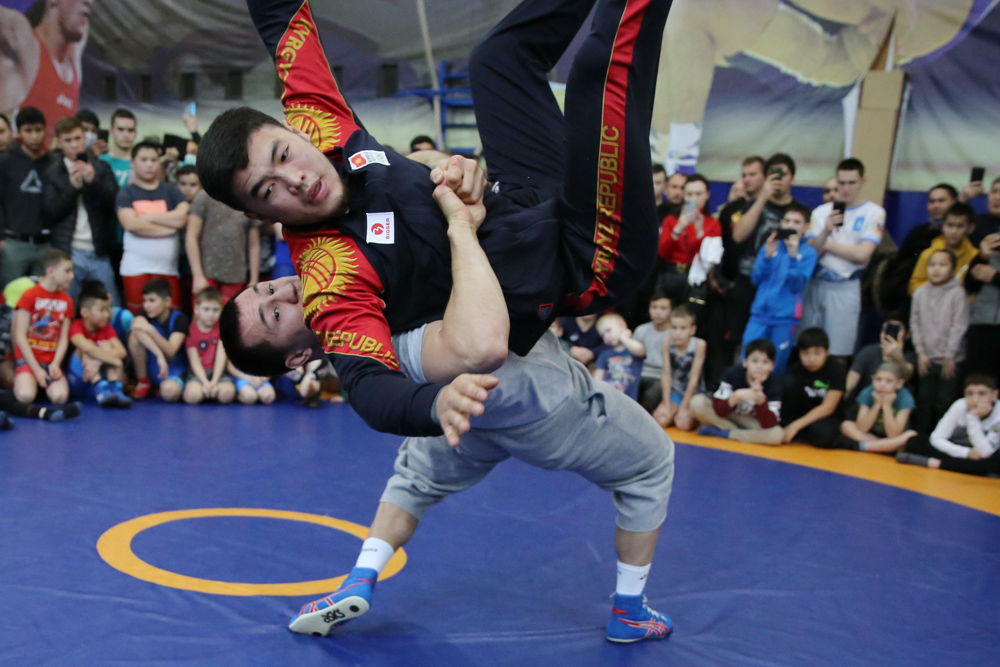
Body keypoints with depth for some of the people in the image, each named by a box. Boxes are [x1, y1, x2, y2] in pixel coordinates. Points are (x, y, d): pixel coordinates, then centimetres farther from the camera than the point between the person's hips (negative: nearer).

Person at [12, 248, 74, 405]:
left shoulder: (66, 301, 9)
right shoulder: (30, 295, -4)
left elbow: (64, 338, 5)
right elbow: (20, 336, -7)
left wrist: (55, 364, -12)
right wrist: (36, 369, -13)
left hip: (52, 361, 3)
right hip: (29, 358, -3)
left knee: (60, 396, -25)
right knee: (26, 396, -28)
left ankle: (44, 384, 8)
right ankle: (21, 379, 6)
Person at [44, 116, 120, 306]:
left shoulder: (101, 169, 12)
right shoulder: (52, 174, 9)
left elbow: (114, 201, 0)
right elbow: (51, 211, -2)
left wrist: (93, 180, -15)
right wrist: (73, 186, -13)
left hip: (99, 254, 1)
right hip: (69, 253, -1)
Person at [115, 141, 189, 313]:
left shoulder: (171, 191, 16)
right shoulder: (126, 193, 9)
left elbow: (182, 218, -2)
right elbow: (131, 224, -8)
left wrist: (148, 217, -4)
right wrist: (168, 228, -3)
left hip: (168, 268, 2)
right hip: (136, 268, -2)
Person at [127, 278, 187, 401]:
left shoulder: (179, 319, -12)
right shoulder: (144, 317, -3)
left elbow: (170, 351, -25)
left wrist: (151, 330, -42)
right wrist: (159, 355, -43)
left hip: (174, 369, -3)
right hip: (149, 367, 3)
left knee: (169, 392, -38)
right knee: (135, 336, -22)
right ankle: (143, 381, -7)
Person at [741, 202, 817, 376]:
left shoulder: (808, 253, 0)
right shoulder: (770, 245, 9)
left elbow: (797, 285, -9)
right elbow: (755, 279, 5)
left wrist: (793, 256, -17)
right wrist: (767, 256, -8)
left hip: (786, 317, -2)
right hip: (760, 312, 2)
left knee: (776, 368, 3)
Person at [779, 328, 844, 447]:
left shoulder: (836, 368, -13)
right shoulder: (797, 371, -6)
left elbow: (828, 407, -19)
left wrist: (796, 425, -27)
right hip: (801, 414, 2)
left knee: (822, 433, -39)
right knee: (789, 381, -21)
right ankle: (785, 426, -12)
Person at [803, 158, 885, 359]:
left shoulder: (873, 213, 0)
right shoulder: (821, 212, 11)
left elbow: (862, 254, -10)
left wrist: (827, 245, -1)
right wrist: (825, 232, -16)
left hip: (845, 288, -3)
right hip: (815, 284, 4)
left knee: (837, 354, -5)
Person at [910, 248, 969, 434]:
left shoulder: (957, 293, -8)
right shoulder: (920, 293, 5)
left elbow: (959, 326, -9)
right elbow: (915, 323, 7)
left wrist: (949, 356, -9)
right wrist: (920, 352, 1)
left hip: (950, 360, -3)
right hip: (927, 359, 4)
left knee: (945, 403, -1)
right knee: (924, 400, 8)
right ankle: (919, 436, 18)